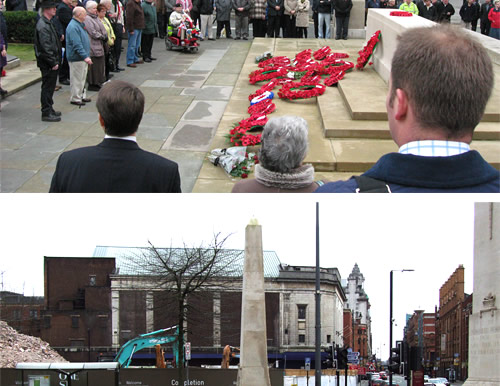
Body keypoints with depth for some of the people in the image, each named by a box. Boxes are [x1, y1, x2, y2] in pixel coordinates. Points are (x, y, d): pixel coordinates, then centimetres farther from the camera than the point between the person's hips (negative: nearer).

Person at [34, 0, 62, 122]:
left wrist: (56, 61, 19)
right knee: (47, 87, -4)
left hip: (51, 63, 10)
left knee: (50, 86, 16)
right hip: (47, 64, -10)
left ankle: (49, 109, 26)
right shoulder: (43, 26, -19)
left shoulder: (48, 23, 14)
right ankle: (46, 113, 1)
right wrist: (53, 63, -20)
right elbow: (45, 47, -23)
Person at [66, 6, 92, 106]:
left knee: (82, 78, 17)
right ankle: (75, 98, 4)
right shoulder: (73, 27, -21)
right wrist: (85, 57, -28)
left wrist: (87, 56, 22)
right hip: (77, 59, -10)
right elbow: (77, 45, -26)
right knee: (77, 79, -3)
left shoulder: (80, 25, 13)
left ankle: (82, 96, 27)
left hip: (83, 57, 10)